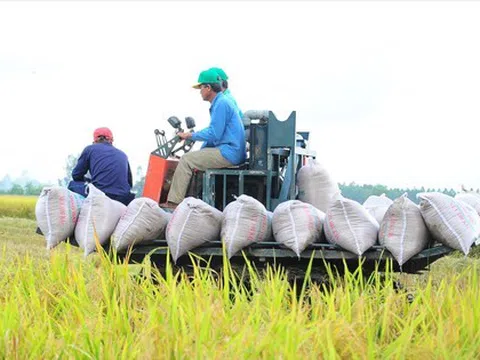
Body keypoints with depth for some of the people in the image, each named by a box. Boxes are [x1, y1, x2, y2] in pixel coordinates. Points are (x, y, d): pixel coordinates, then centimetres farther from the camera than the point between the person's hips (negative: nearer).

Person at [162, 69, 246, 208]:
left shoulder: (221, 104, -13)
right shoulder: (221, 102, 20)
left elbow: (214, 134, -18)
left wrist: (190, 135, -7)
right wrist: (202, 150, 20)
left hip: (228, 154, -11)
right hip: (233, 153, 11)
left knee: (186, 160, -11)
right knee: (195, 157, 19)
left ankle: (174, 202, -13)